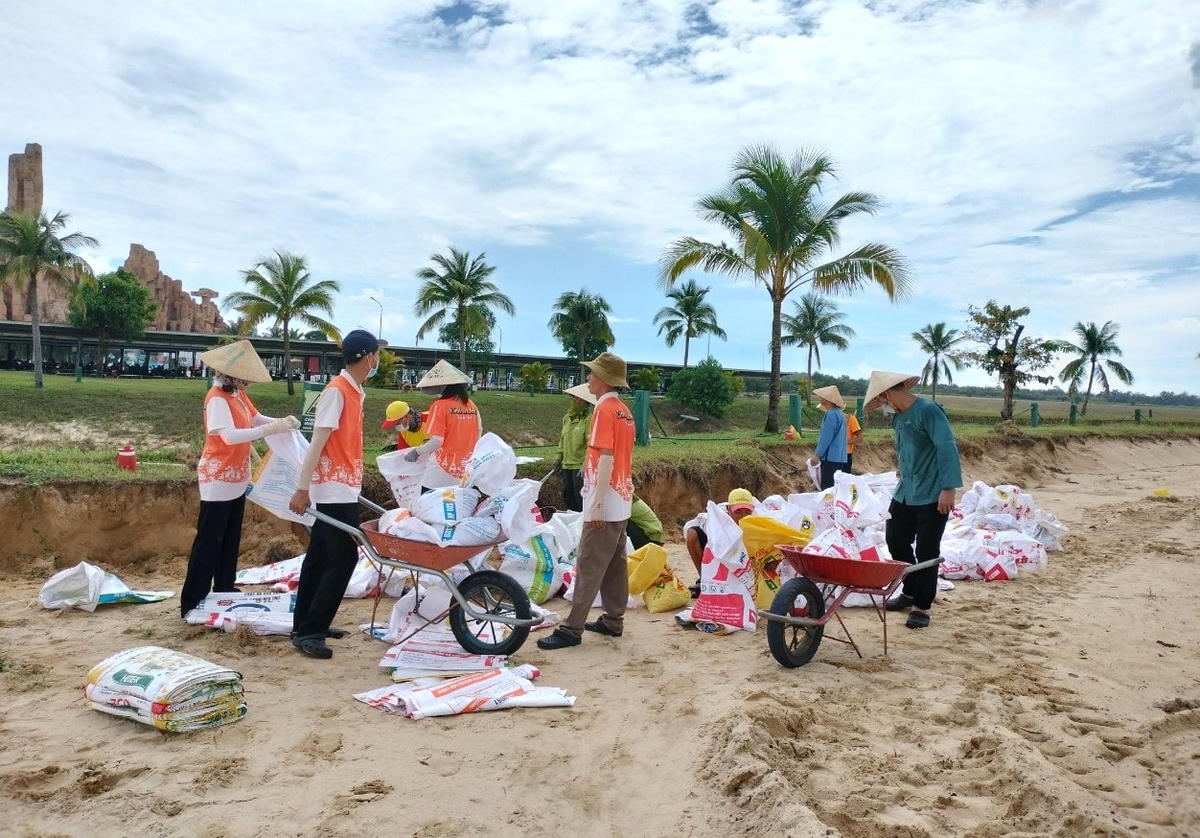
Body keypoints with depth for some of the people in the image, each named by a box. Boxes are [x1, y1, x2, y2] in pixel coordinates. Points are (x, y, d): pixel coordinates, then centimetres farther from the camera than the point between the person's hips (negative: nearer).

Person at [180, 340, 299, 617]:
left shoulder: (238, 394, 6)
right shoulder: (217, 398, -21)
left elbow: (256, 418, 11)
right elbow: (230, 435, -31)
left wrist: (282, 421, -7)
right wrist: (270, 430, -34)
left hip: (237, 477, 9)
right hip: (218, 479, -9)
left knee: (230, 539, 17)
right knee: (209, 542, -3)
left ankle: (224, 591, 29)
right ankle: (192, 603, 4)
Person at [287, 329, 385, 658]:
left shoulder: (354, 391, 12)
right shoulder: (337, 390, -15)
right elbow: (318, 441, -19)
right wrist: (303, 488, -20)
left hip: (342, 487, 9)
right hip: (335, 488, -9)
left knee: (321, 556, 13)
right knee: (344, 557, -9)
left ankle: (305, 625, 22)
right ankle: (309, 631, -3)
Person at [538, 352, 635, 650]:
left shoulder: (604, 409, -15)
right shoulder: (624, 410, 13)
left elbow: (606, 459, -21)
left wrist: (596, 503, -22)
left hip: (605, 502, -9)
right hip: (621, 500, 9)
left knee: (588, 567, -6)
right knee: (614, 564, 13)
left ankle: (572, 629, -2)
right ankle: (613, 620, 21)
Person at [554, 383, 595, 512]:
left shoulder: (589, 419, -12)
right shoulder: (567, 417, 13)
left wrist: (585, 465, -22)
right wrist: (559, 456, 16)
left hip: (580, 466, -8)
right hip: (567, 465, 8)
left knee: (580, 499, -7)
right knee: (569, 496, 15)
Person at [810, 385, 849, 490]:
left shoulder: (831, 414, -15)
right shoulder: (839, 413, 15)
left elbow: (826, 437, -18)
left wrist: (817, 455, -12)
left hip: (831, 458, -10)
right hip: (840, 458, 10)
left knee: (827, 488, -8)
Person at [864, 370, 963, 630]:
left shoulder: (927, 410, -16)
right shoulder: (897, 416, 10)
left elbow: (947, 448, -21)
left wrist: (948, 488, -26)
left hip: (932, 496, -8)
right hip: (905, 493, 8)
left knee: (926, 551, 0)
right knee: (896, 541, 11)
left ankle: (922, 606, 12)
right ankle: (910, 592, 30)